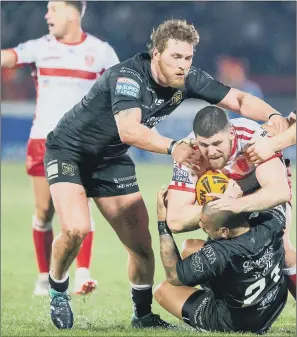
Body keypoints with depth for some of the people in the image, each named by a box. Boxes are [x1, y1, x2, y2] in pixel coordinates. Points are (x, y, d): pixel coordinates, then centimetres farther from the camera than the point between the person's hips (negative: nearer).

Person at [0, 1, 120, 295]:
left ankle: (82, 274, -18)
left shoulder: (100, 51, 0)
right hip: (43, 139, 2)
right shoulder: (40, 48, 0)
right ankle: (45, 275, 14)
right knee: (43, 211, 4)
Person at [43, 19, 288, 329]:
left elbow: (239, 100, -7)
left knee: (141, 243, 1)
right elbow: (129, 131, -47)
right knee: (76, 229, -25)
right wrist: (173, 147, -61)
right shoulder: (128, 76, -33)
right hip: (69, 150, -6)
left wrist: (272, 115, -27)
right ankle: (57, 290, 2)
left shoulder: (187, 80, -12)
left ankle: (142, 315, 20)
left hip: (111, 160, 6)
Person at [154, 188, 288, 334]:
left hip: (230, 325, -5)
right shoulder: (271, 224, -25)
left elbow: (173, 276, -18)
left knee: (163, 289, 12)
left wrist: (162, 224, -15)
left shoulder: (217, 254, -39)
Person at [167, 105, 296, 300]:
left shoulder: (253, 137, -40)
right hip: (220, 195, 3)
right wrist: (216, 208, -51)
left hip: (265, 190, -3)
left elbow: (280, 191, -49)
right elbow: (175, 221, -37)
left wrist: (240, 204, -65)